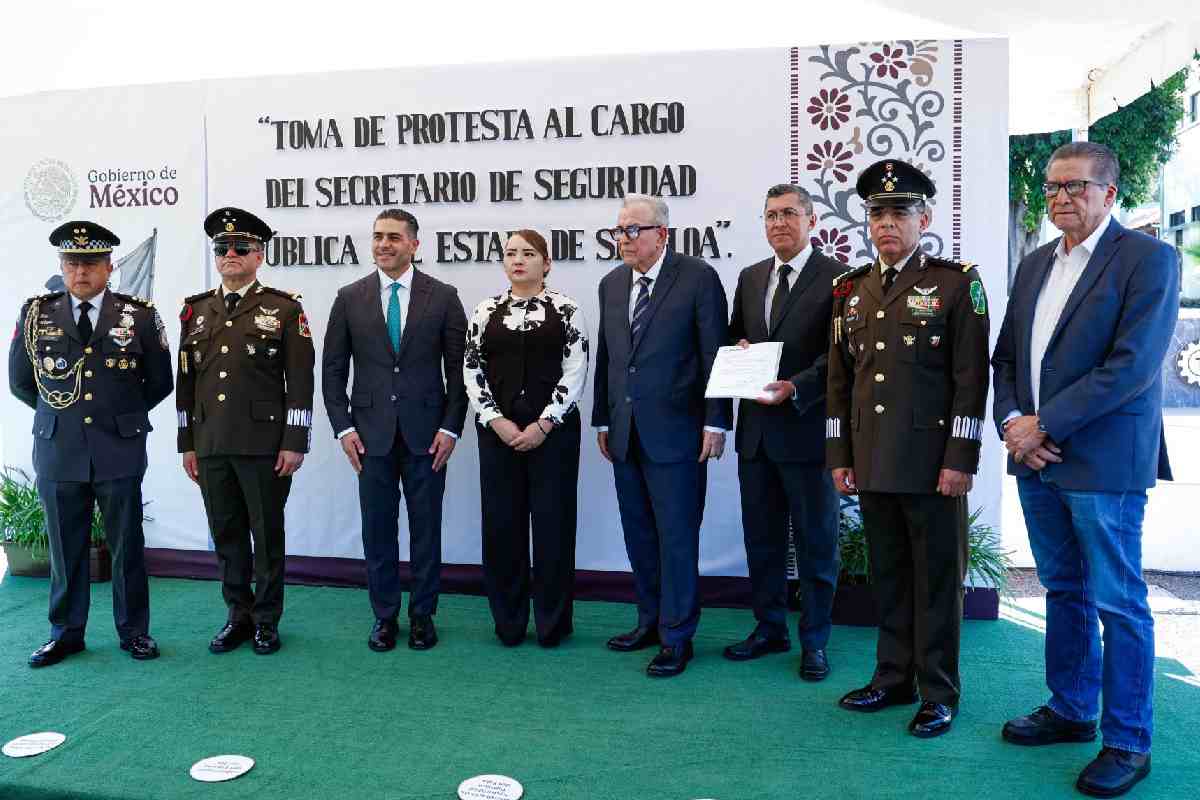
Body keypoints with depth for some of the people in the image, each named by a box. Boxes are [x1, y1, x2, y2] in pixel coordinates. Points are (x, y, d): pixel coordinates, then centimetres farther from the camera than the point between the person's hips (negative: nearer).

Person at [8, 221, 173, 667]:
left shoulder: (139, 315, 1)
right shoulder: (36, 313, 5)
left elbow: (160, 383, 9)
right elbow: (20, 382, 15)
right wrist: (58, 412, 14)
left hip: (120, 450, -1)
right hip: (57, 451, 2)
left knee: (127, 545, 6)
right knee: (65, 547, 10)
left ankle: (134, 631, 19)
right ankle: (66, 633, 23)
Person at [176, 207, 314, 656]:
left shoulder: (285, 308, -1)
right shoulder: (196, 309, 12)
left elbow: (300, 381, -5)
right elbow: (186, 380, 14)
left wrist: (294, 442, -10)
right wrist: (187, 442, 11)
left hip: (265, 443, -4)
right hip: (210, 445, 4)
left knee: (267, 535, 5)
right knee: (226, 535, 11)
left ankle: (266, 620, 19)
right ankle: (238, 616, 25)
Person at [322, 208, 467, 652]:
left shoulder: (443, 296, 1)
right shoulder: (350, 298, 4)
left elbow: (458, 368, 1)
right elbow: (333, 368, 6)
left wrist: (450, 427, -5)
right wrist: (344, 427, -1)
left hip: (426, 432, -1)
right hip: (371, 432, 1)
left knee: (426, 528, 7)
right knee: (377, 529, 8)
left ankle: (423, 615, 21)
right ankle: (384, 616, 22)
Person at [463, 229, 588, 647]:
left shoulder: (566, 309, 2)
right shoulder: (485, 311, 9)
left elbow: (576, 371, -4)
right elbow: (472, 370, 5)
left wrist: (544, 424, -12)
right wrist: (496, 421, -8)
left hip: (552, 430, -2)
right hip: (497, 430, 2)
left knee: (552, 522, 2)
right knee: (502, 524, 5)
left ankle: (553, 622, 16)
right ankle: (508, 622, 20)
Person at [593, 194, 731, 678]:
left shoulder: (698, 278, -6)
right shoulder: (611, 284, 12)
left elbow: (714, 353, -8)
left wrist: (715, 422, -11)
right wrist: (602, 420, 15)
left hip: (674, 433, -6)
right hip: (626, 433, 6)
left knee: (677, 536, 0)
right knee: (638, 534, 13)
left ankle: (677, 636, 12)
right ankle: (651, 620, 28)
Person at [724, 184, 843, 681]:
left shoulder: (836, 277, -5)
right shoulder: (750, 277, 13)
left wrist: (794, 388, -23)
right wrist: (738, 347, -1)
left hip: (807, 428, -5)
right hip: (756, 431, 6)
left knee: (815, 542, 7)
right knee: (761, 538, 14)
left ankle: (814, 641, 21)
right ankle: (770, 629, 30)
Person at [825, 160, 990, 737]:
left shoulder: (957, 283, -3)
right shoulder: (850, 289, 12)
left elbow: (972, 377, -7)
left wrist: (960, 460, -13)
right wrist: (840, 455, 8)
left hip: (932, 463, -5)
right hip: (873, 463, 5)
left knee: (937, 578, 5)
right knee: (888, 575, 14)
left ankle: (938, 693, 19)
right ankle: (894, 678, 28)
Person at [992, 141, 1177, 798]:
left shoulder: (1148, 258, -7)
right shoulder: (1035, 264, 14)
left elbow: (1131, 365, -17)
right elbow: (1005, 357, 14)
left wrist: (1044, 425, -16)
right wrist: (1013, 421, -4)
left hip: (1103, 460, -6)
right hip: (1036, 458, 7)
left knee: (1118, 602, 2)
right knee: (1063, 590, 17)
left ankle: (1128, 742, 16)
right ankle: (1070, 711, 31)